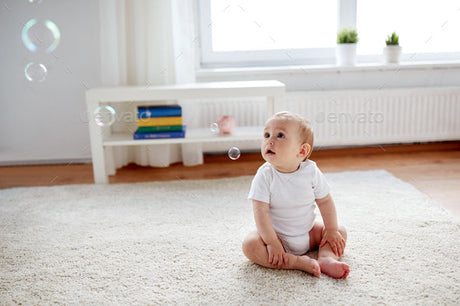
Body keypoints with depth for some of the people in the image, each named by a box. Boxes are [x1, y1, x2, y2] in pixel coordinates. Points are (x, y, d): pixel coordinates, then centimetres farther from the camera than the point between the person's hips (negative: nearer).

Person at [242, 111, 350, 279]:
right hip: (276, 234, -3)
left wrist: (332, 231, -5)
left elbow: (325, 202, -2)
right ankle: (298, 262, -29)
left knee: (341, 232, -3)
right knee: (249, 244, -28)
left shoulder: (311, 171, -13)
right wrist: (271, 242, -27)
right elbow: (261, 211, -22)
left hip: (308, 232, 3)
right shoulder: (265, 175, -20)